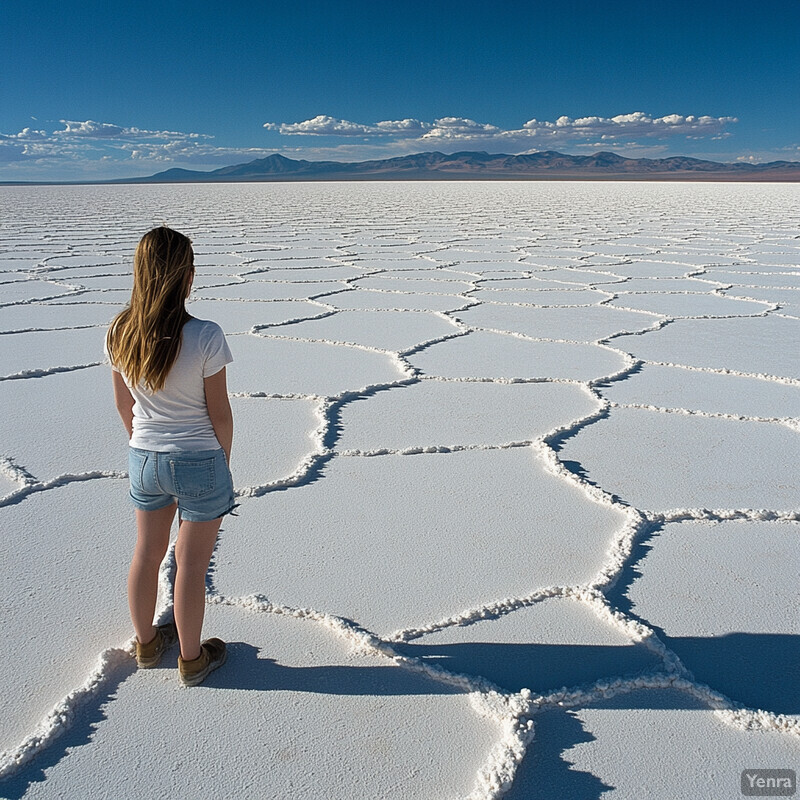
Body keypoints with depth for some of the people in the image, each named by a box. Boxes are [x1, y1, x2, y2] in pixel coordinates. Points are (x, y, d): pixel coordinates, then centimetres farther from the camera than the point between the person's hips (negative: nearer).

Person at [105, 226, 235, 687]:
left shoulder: (120, 333, -8)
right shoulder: (205, 337, -23)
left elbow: (124, 405, 4)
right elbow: (220, 413, -14)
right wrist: (223, 462, 3)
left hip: (144, 459, 5)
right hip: (199, 462, -5)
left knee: (147, 554, 22)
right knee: (192, 565, 11)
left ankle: (147, 644, 44)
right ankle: (192, 659, 31)